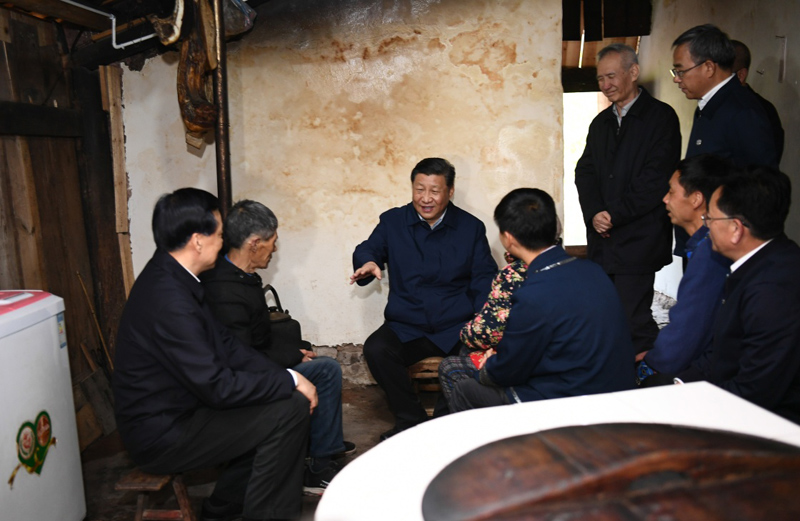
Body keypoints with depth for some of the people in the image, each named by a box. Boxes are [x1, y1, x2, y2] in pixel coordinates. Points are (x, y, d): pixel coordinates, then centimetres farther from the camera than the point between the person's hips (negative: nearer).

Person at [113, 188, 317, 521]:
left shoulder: (170, 276, 2)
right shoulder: (168, 300, -29)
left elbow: (224, 345, 6)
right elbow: (218, 387, -28)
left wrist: (284, 376, -3)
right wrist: (290, 381, -17)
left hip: (172, 409, 10)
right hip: (162, 435, -9)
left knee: (279, 398, 11)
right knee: (290, 409, -14)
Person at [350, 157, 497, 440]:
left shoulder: (471, 227, 8)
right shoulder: (392, 221, 10)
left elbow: (484, 278, 5)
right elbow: (367, 249, 2)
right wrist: (367, 263, -25)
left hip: (457, 327, 0)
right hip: (406, 327, 1)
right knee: (375, 349, -28)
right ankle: (411, 419, -4)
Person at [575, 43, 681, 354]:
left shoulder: (661, 117, -1)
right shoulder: (600, 123, 19)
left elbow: (657, 179, -11)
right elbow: (584, 172, 11)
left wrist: (615, 215, -12)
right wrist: (594, 213, -6)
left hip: (638, 240, -6)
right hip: (602, 240, 6)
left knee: (633, 319, -7)